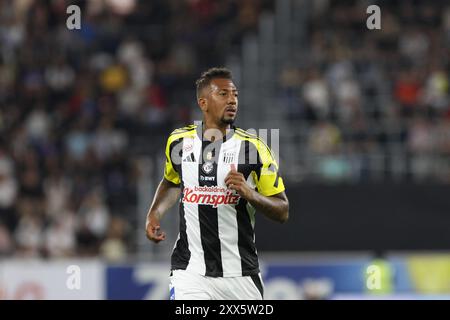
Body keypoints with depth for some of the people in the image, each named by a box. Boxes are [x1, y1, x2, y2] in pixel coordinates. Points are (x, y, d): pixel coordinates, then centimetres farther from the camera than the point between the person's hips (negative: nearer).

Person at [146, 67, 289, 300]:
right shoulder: (178, 141, 4)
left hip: (240, 273, 0)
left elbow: (282, 212, -2)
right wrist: (154, 213, 9)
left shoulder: (253, 147, -4)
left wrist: (249, 193, -19)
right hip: (190, 270, 0)